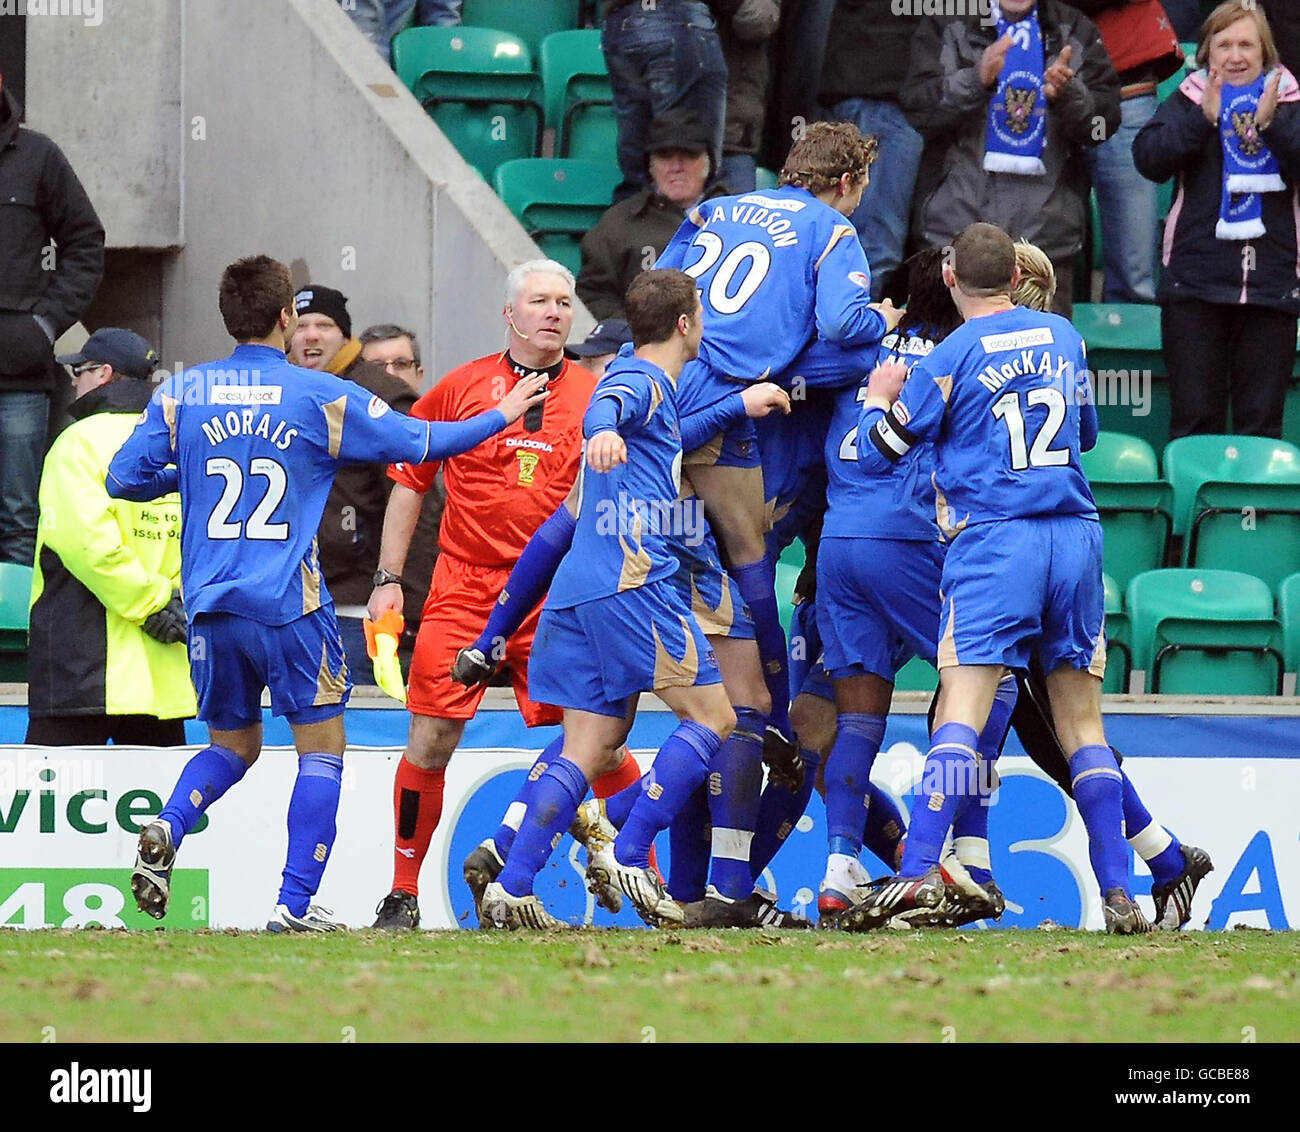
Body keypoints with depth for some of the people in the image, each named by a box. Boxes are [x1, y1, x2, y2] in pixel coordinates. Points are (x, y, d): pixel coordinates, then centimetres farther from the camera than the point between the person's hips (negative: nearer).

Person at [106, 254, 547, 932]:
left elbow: (124, 479, 2)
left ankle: (167, 829, -10)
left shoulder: (182, 394, 3)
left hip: (209, 601, 3)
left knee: (232, 746, 19)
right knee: (321, 745, 8)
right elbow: (420, 443, 6)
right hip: (289, 606, -3)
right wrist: (500, 416, 22)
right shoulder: (322, 396, -2)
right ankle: (295, 904, 0)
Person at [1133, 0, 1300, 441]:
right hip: (1196, 283, -1)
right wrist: (1202, 118, -19)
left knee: (1262, 421, 3)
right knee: (1194, 419, 0)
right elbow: (1149, 159, -8)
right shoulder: (1188, 101, 7)